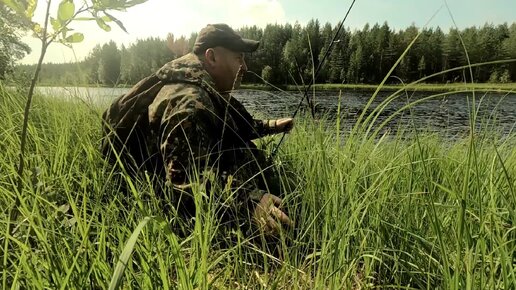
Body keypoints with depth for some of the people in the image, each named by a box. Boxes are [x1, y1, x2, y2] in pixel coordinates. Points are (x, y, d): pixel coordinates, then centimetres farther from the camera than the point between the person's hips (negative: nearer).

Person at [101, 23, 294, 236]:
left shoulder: (206, 91, 6)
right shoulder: (189, 102, -29)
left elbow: (228, 128, 23)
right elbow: (188, 177, -40)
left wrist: (270, 126, 26)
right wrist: (248, 199, -51)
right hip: (184, 210, -10)